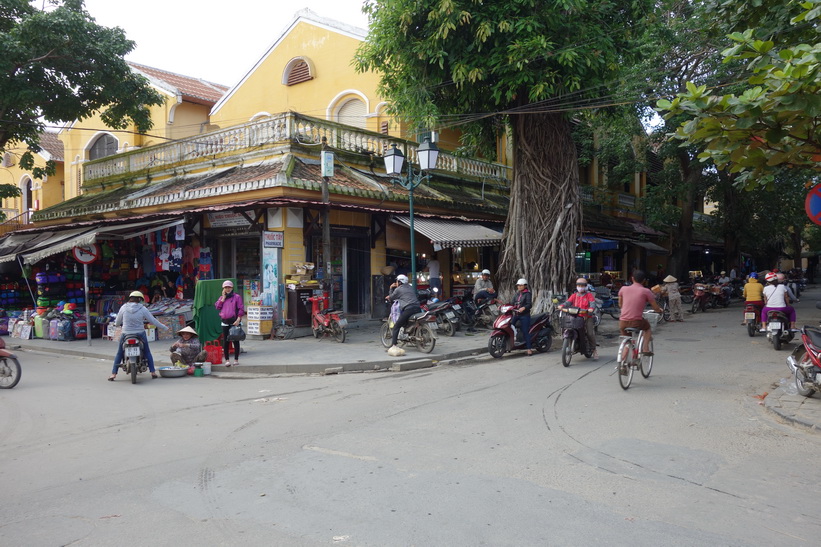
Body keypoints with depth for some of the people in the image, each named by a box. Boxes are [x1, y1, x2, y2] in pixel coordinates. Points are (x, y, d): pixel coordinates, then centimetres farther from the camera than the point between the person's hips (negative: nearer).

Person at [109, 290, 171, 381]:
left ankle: (113, 374, 10)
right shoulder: (143, 309, -7)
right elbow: (153, 321, -3)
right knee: (147, 352, 16)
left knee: (119, 354, 15)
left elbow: (117, 322, 4)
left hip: (126, 334, 1)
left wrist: (116, 324, 29)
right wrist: (164, 328, 8)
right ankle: (153, 372, 15)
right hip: (140, 334, -1)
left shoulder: (123, 307, -3)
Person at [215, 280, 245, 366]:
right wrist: (223, 298, -2)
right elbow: (217, 306, 2)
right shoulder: (221, 298, 16)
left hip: (234, 322, -4)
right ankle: (226, 360, 11)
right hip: (225, 322, 4)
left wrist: (238, 319, -14)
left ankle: (236, 359, 7)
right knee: (225, 341, 5)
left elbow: (241, 309, -4)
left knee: (235, 340, 0)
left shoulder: (237, 297, 1)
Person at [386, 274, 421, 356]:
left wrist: (391, 288, 36)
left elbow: (391, 298, 18)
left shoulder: (398, 289, 8)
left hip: (408, 309, -6)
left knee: (396, 327, -1)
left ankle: (393, 346, -12)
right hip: (418, 308, 7)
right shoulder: (410, 287, 26)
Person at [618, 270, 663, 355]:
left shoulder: (623, 289, 7)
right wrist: (661, 310, 29)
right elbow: (656, 308, 6)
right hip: (637, 322, -2)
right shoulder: (646, 291, -1)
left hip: (622, 323, 2)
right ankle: (645, 348, 16)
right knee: (648, 328, 31)